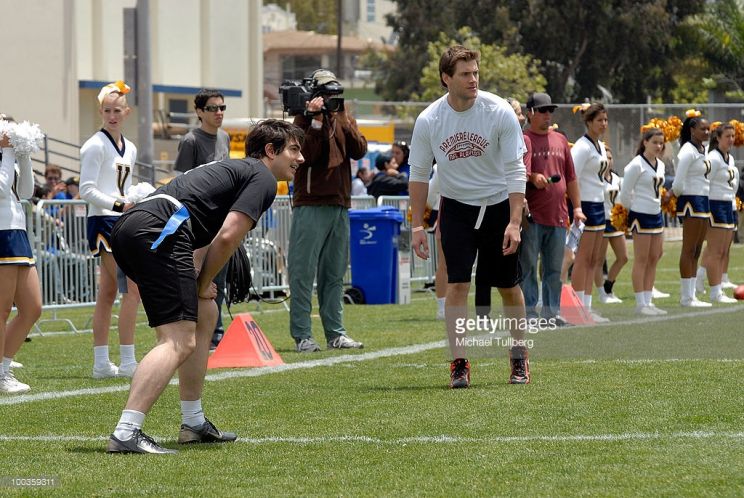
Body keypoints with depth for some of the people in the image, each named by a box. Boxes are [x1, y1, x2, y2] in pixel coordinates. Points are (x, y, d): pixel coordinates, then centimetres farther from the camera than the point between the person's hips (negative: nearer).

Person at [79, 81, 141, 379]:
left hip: (122, 223, 9)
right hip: (104, 221, -9)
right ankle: (127, 362, -14)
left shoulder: (130, 149, 17)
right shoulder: (95, 146, -8)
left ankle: (101, 363, 11)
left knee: (108, 293, 9)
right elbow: (87, 190, -14)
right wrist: (119, 205, -22)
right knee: (132, 289, -14)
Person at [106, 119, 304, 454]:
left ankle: (193, 423, 26)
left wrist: (200, 284, 12)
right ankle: (126, 433, -27)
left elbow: (206, 236, 30)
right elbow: (227, 237, -7)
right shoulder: (263, 178, 5)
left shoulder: (234, 170, 34)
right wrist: (203, 285, 7)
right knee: (179, 341, -14)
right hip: (157, 233, -10)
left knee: (204, 314, 23)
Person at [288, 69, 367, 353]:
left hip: (340, 206, 6)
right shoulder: (305, 119, 0)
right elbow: (306, 155, -14)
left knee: (335, 273, 9)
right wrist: (316, 120, -16)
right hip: (311, 204, -6)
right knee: (303, 272, -6)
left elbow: (359, 151, 0)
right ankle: (302, 335, -6)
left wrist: (345, 122, -9)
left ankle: (335, 333, 13)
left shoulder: (344, 119, 15)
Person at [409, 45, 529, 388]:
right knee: (457, 285, -11)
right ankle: (459, 364, -6)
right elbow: (419, 174, 0)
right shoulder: (428, 121, -12)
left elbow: (515, 171, -14)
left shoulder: (500, 112, -17)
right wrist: (417, 225, -2)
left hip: (499, 206, 0)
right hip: (456, 208, 0)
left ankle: (519, 356, 27)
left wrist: (514, 222, -19)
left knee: (508, 288, 7)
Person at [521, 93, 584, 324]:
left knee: (554, 268, 8)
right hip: (532, 216, -5)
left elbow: (571, 178, 20)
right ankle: (529, 310, -1)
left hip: (557, 216, 6)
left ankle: (552, 310, 14)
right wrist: (533, 177, -30)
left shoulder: (560, 140, 17)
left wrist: (577, 207, 15)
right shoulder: (524, 139, -1)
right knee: (528, 265, -4)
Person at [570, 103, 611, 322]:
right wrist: (576, 209, -23)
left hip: (598, 204, 9)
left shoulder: (600, 146, 14)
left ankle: (587, 307, 12)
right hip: (585, 204, -9)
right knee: (583, 258, -6)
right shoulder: (582, 147, -14)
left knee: (593, 260, 9)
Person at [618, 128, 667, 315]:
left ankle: (648, 301, 12)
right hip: (641, 215, -8)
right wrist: (631, 210, 1)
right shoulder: (637, 165, -13)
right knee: (641, 259, -5)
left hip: (656, 214, 8)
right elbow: (625, 193, -10)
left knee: (654, 258, 8)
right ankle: (640, 304, -2)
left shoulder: (660, 165, 11)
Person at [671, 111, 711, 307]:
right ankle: (686, 296, -4)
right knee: (689, 250, -6)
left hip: (703, 202, 9)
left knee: (697, 251, 9)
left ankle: (690, 295, 12)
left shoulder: (702, 150, 14)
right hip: (692, 201, -9)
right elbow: (678, 183, -17)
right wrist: (676, 193, 1)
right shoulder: (688, 151, -15)